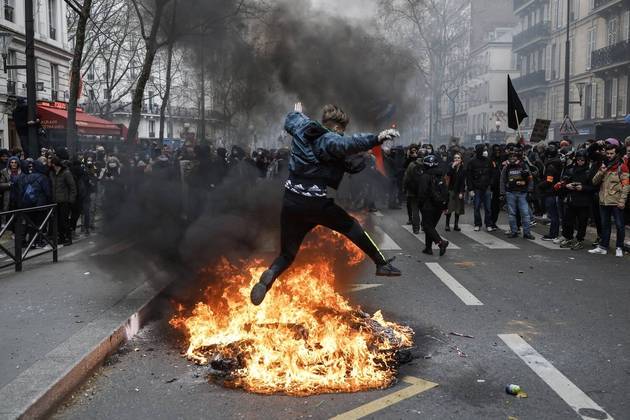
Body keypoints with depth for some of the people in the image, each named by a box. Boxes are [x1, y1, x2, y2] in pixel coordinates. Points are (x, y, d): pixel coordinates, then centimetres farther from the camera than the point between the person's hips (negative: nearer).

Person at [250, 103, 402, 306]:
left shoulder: (302, 128, 9)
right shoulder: (329, 141, -10)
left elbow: (290, 121, 34)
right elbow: (349, 144, -33)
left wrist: (297, 113, 54)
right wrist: (376, 138, -40)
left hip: (291, 201, 5)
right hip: (316, 203, -5)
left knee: (287, 254, 13)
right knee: (350, 225, 20)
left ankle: (268, 277, -18)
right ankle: (382, 264, 25)